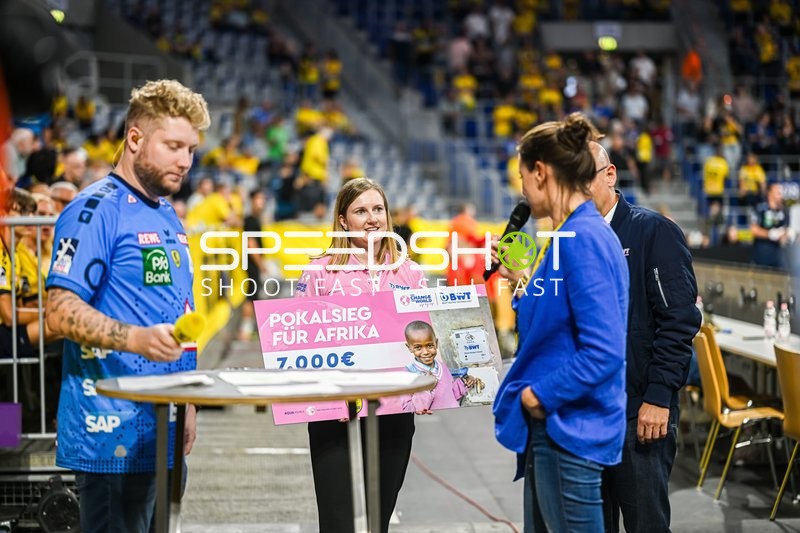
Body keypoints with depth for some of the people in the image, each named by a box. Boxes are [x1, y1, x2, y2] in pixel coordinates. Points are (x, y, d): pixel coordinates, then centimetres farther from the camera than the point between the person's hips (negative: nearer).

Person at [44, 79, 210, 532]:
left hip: (165, 431, 9)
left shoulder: (168, 218, 18)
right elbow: (62, 312, -18)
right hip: (115, 432, -9)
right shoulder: (96, 210, -9)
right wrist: (136, 339, -32)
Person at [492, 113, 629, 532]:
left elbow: (603, 352, -25)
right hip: (552, 426, 10)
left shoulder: (583, 237, -20)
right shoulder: (577, 233, 12)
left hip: (569, 431, -10)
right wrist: (521, 281, 14)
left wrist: (541, 395, -16)